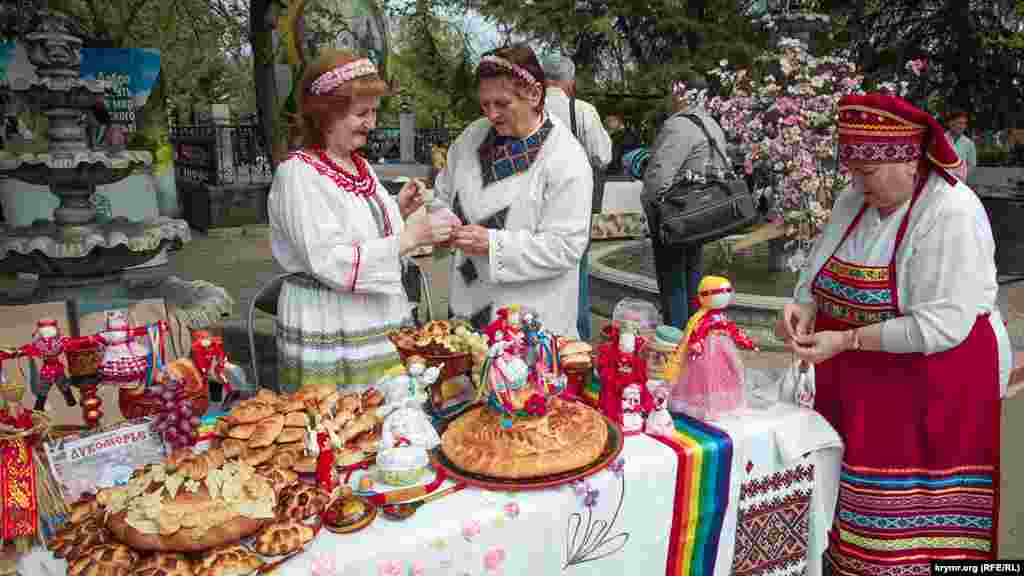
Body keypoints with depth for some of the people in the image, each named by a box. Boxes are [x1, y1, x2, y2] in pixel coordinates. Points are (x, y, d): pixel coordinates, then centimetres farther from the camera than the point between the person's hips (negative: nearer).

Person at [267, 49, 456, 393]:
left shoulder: (360, 165, 11)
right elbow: (330, 263, -22)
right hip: (329, 336, -7)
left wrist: (399, 211, 2)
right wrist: (408, 239, -22)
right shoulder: (297, 174, -13)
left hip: (383, 321, 7)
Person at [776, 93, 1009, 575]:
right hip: (858, 391, 7)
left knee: (911, 525, 3)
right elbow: (818, 276, 10)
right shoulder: (852, 201, 6)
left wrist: (847, 340, -26)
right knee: (864, 509, 16)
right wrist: (804, 307, -12)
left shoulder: (952, 214, -17)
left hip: (933, 392, -6)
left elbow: (943, 325, -24)